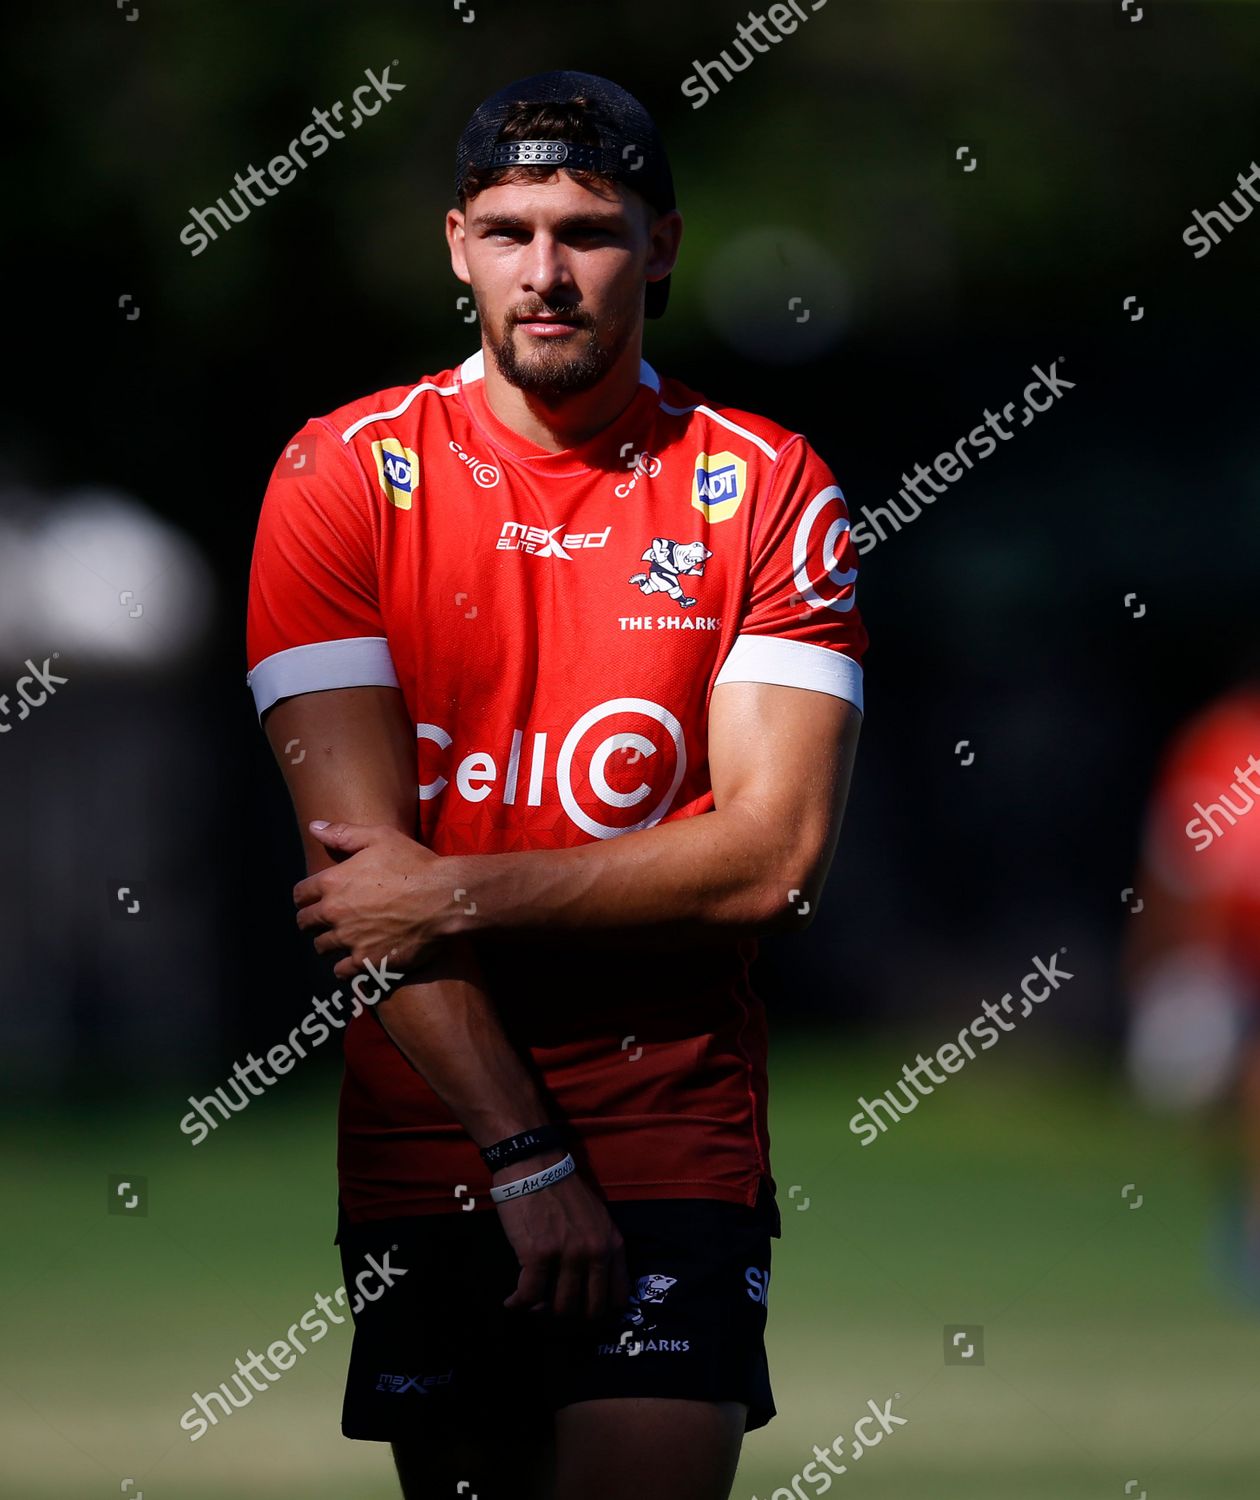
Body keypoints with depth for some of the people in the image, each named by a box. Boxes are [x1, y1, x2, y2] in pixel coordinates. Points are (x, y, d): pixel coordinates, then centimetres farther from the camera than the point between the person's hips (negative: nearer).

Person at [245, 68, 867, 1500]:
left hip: (676, 1144, -1)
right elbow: (360, 849, -7)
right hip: (419, 1149, 1)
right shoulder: (343, 479, 0)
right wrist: (525, 1154, -14)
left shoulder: (765, 493, 1)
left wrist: (461, 893, -13)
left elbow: (774, 856, -8)